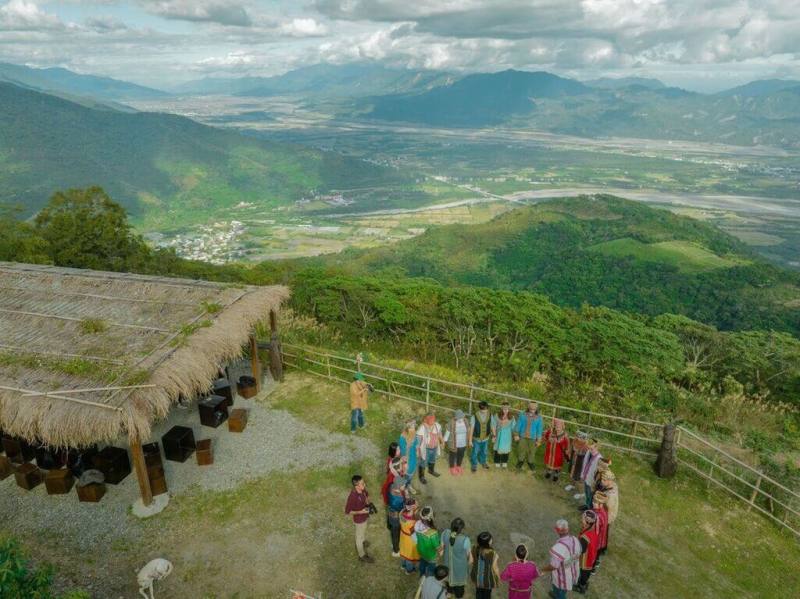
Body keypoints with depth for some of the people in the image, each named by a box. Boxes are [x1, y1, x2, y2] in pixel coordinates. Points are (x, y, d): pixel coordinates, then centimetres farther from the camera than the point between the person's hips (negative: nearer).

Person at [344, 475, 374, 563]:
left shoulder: (363, 489, -17)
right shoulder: (352, 497, -38)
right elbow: (347, 511, -26)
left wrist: (368, 501, -13)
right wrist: (360, 512, -28)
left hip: (365, 516, 7)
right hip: (359, 519, -7)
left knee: (363, 532, 33)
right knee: (360, 536, 18)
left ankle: (359, 545, 61)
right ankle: (362, 555, 41)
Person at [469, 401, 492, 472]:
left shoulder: (490, 415, -20)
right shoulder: (474, 417, -30)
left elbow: (491, 425, -3)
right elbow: (471, 428, -19)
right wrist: (470, 440, -11)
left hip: (485, 438, 3)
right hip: (476, 439, -3)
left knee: (484, 451, 28)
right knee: (475, 452, 20)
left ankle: (483, 461, 57)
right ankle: (474, 464, 48)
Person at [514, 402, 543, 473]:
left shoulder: (538, 418, -8)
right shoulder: (523, 415, -8)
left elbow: (539, 429, -3)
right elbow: (518, 425, 1)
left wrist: (538, 440, -1)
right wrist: (516, 435, 4)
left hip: (532, 438, 0)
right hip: (523, 437, 1)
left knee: (531, 452, 7)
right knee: (521, 451, 10)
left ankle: (532, 466, 27)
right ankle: (519, 466, 28)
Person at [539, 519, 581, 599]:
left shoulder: (557, 548, -40)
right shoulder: (575, 540, -18)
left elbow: (553, 566, -28)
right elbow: (579, 557, 0)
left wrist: (542, 569, -8)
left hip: (562, 579, -6)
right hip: (573, 574, 6)